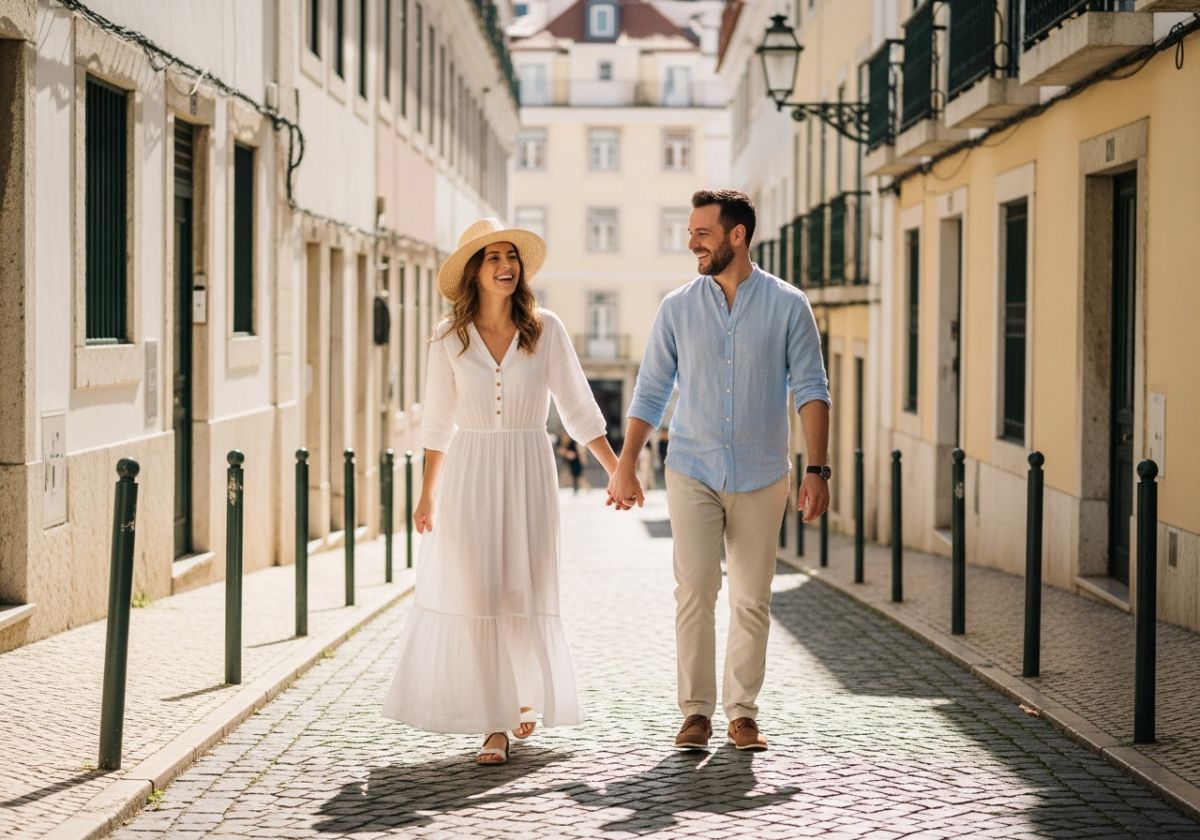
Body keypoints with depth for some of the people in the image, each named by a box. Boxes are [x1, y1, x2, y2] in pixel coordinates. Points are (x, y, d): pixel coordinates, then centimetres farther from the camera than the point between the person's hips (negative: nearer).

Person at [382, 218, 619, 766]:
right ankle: (495, 724, 3)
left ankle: (531, 690, 32)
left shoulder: (545, 330, -1)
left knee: (525, 594, 4)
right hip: (470, 474, 0)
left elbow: (578, 409, 3)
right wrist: (427, 494, 11)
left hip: (527, 472, 0)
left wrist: (618, 470, 0)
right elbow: (439, 422, 10)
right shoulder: (450, 338, 2)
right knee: (476, 595, -4)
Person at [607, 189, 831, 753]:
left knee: (752, 600, 4)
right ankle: (696, 712, 0)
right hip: (692, 472, 1)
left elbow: (810, 389, -2)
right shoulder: (677, 308, 4)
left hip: (761, 476, 0)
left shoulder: (787, 305, 0)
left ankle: (742, 712, 13)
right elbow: (650, 392, 10)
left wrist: (816, 470, -10)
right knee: (694, 591, -7)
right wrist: (626, 466, 7)